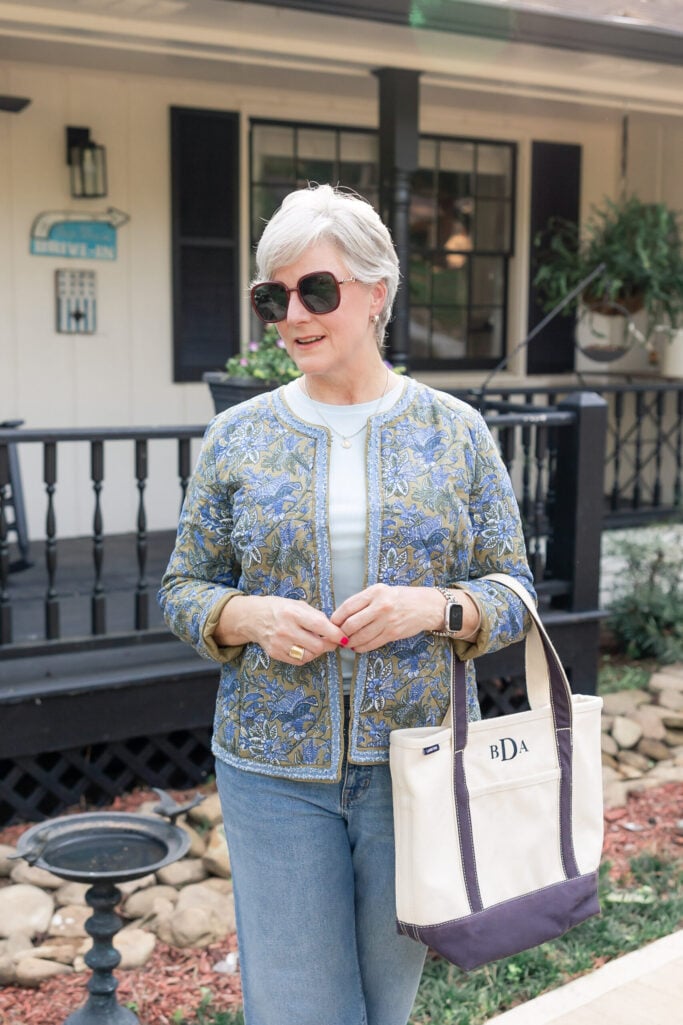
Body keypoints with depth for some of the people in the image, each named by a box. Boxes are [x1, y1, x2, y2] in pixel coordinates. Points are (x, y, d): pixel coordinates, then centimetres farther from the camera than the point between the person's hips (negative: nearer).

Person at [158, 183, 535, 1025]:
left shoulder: (455, 433, -1)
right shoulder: (237, 437, 0)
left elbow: (515, 594, 2)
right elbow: (181, 591, 5)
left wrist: (435, 608, -19)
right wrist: (250, 617, -16)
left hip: (420, 763, 1)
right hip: (275, 769, 0)